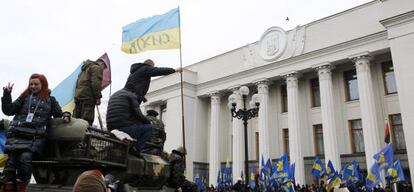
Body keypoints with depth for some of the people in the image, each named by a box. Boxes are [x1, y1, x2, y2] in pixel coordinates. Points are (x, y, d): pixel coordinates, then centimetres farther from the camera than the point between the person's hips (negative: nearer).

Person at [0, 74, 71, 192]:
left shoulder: (50, 100, 17)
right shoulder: (25, 97, 17)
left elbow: (59, 114, 24)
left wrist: (65, 115, 2)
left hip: (36, 137, -1)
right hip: (17, 134, 2)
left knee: (25, 158, -24)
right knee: (12, 160, -11)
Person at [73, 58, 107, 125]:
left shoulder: (85, 69, 29)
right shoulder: (96, 68, 0)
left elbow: (77, 84, 26)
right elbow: (95, 83, -14)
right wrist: (98, 97, -14)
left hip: (78, 95, 9)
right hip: (87, 97, -9)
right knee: (87, 120, -14)